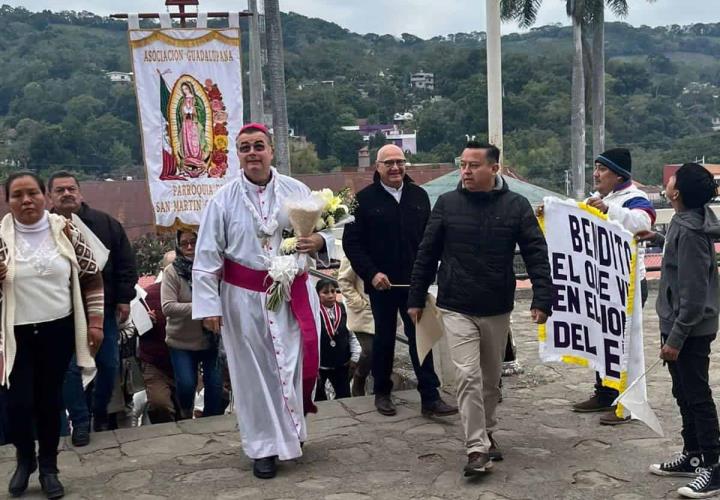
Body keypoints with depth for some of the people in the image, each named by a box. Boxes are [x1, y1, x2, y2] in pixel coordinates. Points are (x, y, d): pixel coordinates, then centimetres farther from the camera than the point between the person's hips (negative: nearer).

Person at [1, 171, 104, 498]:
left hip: (59, 330, 1)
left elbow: (91, 276, 3)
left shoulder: (65, 231, -3)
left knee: (50, 400, 9)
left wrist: (95, 321, -1)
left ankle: (48, 468, 27)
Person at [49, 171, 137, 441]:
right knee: (71, 369, 0)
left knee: (109, 364, 9)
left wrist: (124, 299, 0)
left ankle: (101, 413, 32)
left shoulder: (105, 223, 0)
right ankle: (80, 422, 16)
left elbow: (125, 262, 3)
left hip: (104, 308, 2)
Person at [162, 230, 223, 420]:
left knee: (215, 384, 0)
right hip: (182, 341, -1)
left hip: (210, 339, 2)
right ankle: (186, 416, 25)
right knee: (186, 385, -7)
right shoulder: (172, 271, -9)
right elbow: (168, 307, -17)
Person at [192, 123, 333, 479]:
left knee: (297, 364, 7)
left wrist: (318, 242, -21)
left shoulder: (297, 191, 1)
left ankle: (292, 427, 35)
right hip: (245, 298, -1)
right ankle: (264, 447, 20)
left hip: (293, 294, 1)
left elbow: (324, 234, 4)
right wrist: (208, 306, -9)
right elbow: (207, 256, -3)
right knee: (254, 373, 7)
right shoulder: (223, 199, -3)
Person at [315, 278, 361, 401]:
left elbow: (352, 335, 3)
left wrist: (354, 357, 0)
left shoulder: (343, 310, -6)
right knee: (318, 397, 13)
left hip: (341, 364, 3)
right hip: (319, 364, -3)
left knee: (344, 395, 12)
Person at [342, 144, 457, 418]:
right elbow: (351, 243, -6)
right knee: (384, 338, 11)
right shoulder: (364, 199, -4)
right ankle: (382, 393, 25)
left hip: (415, 281, 2)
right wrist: (371, 274, -15)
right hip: (381, 282, -2)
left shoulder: (419, 196, 6)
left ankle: (430, 397, 3)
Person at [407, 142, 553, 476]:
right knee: (468, 376, -10)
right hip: (456, 309, -1)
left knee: (491, 378, 15)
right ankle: (478, 448, -5)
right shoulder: (447, 204, -2)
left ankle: (487, 433, 34)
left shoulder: (516, 206, -4)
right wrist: (416, 299, 5)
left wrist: (542, 299, -14)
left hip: (497, 310, 1)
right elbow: (427, 254, 4)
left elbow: (536, 255, -4)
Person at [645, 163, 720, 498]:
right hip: (677, 323, 10)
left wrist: (676, 338, -22)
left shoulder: (690, 231, -24)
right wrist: (656, 239, 20)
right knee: (684, 393, 18)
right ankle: (693, 455, 29)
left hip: (690, 329, -10)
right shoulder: (687, 221, 5)